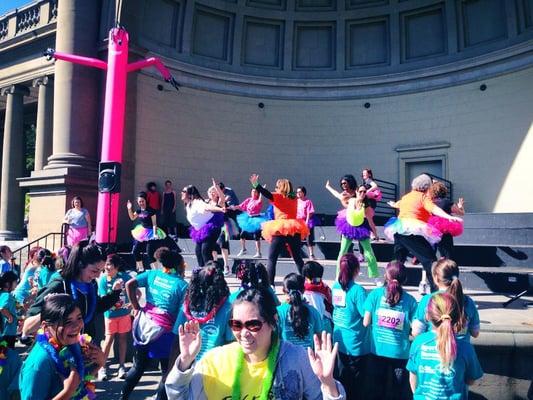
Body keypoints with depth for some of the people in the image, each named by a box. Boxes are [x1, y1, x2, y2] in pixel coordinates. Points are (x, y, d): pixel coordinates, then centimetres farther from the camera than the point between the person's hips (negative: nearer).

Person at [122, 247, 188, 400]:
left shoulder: (152, 274, 2)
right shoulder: (182, 285, -10)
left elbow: (129, 284, -6)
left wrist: (136, 308, 0)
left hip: (144, 325, 5)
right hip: (163, 331, -5)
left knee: (139, 366, 25)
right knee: (168, 371, 14)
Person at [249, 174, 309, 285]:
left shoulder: (279, 197, -1)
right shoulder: (294, 199, 14)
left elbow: (267, 194, -16)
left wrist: (255, 184, -20)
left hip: (280, 230, -5)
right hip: (295, 230, 5)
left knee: (272, 258, 0)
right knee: (297, 258, 16)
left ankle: (270, 284, -8)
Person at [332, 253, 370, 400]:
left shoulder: (335, 286, -1)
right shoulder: (357, 290, -21)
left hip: (340, 340, 6)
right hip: (356, 343, -6)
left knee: (344, 375, 21)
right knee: (357, 379, 12)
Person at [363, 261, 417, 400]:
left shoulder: (375, 294, -11)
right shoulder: (410, 300, -12)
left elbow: (366, 322, -7)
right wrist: (404, 329, 9)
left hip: (378, 349, 1)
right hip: (400, 352, -1)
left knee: (378, 386, 21)